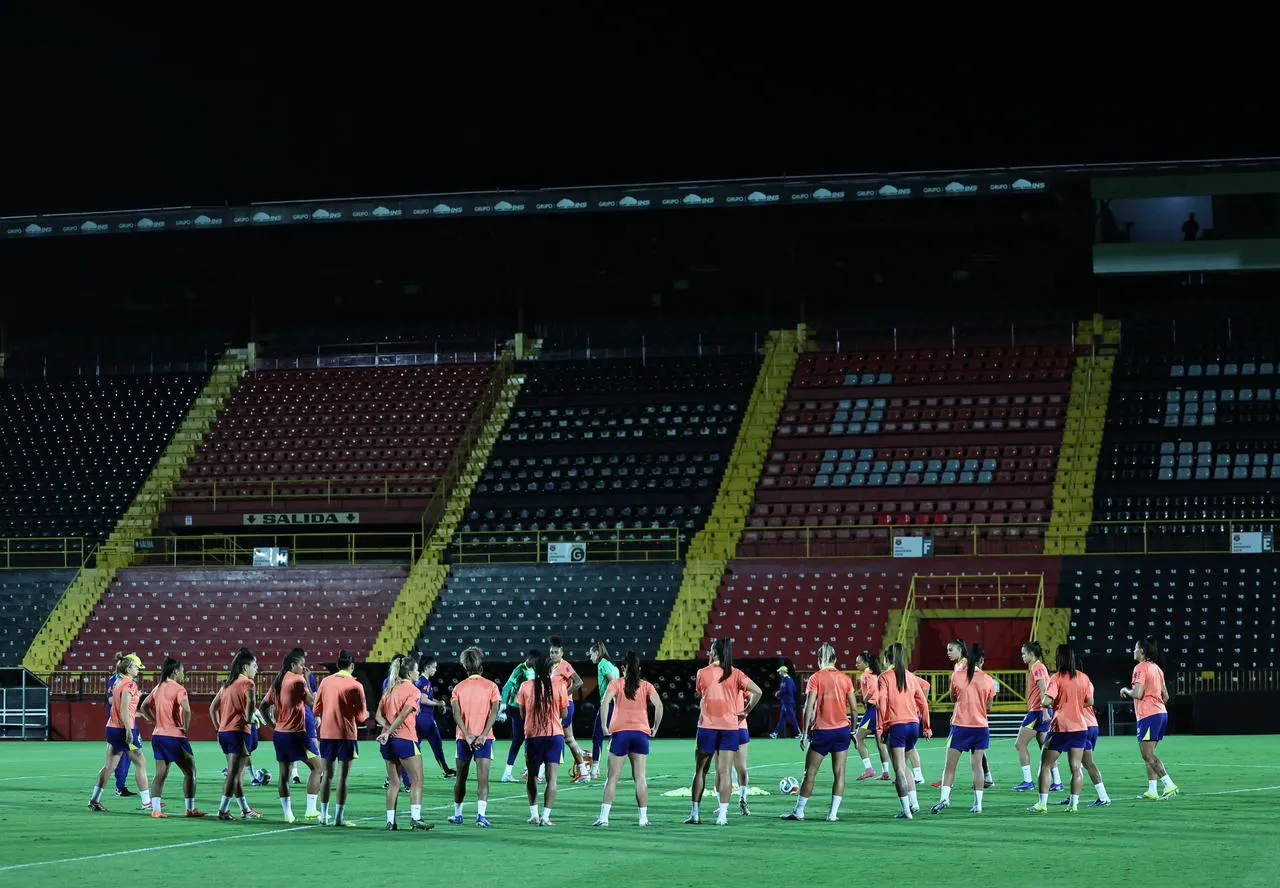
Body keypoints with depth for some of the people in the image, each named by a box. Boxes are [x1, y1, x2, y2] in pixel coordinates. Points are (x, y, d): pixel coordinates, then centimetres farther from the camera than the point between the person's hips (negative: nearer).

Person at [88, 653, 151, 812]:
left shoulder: (117, 682, 12)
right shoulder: (129, 684, -13)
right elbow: (124, 710, -20)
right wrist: (129, 731, -23)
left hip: (112, 727, 8)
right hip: (124, 728, -8)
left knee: (110, 766, 10)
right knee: (141, 764, 3)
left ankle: (94, 799, 5)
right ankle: (146, 802, 7)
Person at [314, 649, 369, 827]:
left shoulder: (326, 681, 3)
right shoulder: (355, 686, -8)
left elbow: (316, 709, 8)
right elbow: (361, 717, -5)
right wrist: (367, 714, 17)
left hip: (326, 733, 4)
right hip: (346, 735, -4)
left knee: (327, 775, 11)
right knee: (343, 777, 0)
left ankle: (324, 816, 14)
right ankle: (339, 817, -1)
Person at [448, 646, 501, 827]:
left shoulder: (459, 688, 4)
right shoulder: (491, 686, 0)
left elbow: (456, 714, -7)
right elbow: (495, 712, -11)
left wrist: (467, 736, -11)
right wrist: (483, 735, -14)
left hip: (464, 737, 2)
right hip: (484, 737, -2)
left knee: (461, 778, 14)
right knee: (483, 778, -7)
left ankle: (457, 815, 24)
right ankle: (481, 815, -21)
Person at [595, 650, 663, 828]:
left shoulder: (616, 684, 3)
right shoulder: (646, 686, 7)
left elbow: (605, 701, -13)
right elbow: (658, 705, -5)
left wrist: (604, 726, -8)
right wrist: (655, 728, 4)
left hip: (620, 733, -1)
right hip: (641, 733, 1)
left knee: (612, 778, 2)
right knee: (640, 777, 4)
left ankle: (603, 817, -4)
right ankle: (643, 818, 0)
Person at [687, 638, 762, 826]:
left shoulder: (703, 673, -1)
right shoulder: (736, 674, 0)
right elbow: (757, 691, -9)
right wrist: (746, 711, 2)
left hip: (707, 726, -1)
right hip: (731, 727, 1)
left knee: (700, 771, 9)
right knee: (724, 772, 0)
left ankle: (695, 813, 9)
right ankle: (722, 815, -5)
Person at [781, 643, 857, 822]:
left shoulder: (815, 678, -5)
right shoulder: (845, 679, 4)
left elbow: (808, 708, -10)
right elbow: (854, 708, 4)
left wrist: (804, 733, -7)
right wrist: (853, 730, 16)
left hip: (821, 731, -3)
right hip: (842, 730, 3)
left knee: (810, 773, 6)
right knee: (839, 773, 6)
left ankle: (799, 812, 11)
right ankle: (833, 813, 2)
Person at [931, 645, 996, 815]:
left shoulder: (957, 675, -4)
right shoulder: (988, 680, -2)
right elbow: (988, 707, 7)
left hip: (960, 725, -1)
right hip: (981, 726, 1)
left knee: (950, 765, 3)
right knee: (977, 765, 6)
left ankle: (944, 797, -11)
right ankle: (978, 804, 4)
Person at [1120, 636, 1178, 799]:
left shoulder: (1141, 668, -10)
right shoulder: (1156, 668, 16)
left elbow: (1138, 694, -19)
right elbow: (1165, 696, 17)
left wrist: (1125, 690, -1)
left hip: (1148, 716, -9)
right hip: (1161, 713, 9)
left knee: (1147, 755, -10)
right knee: (1149, 755, 13)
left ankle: (1169, 784, -21)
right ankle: (1152, 790, 11)